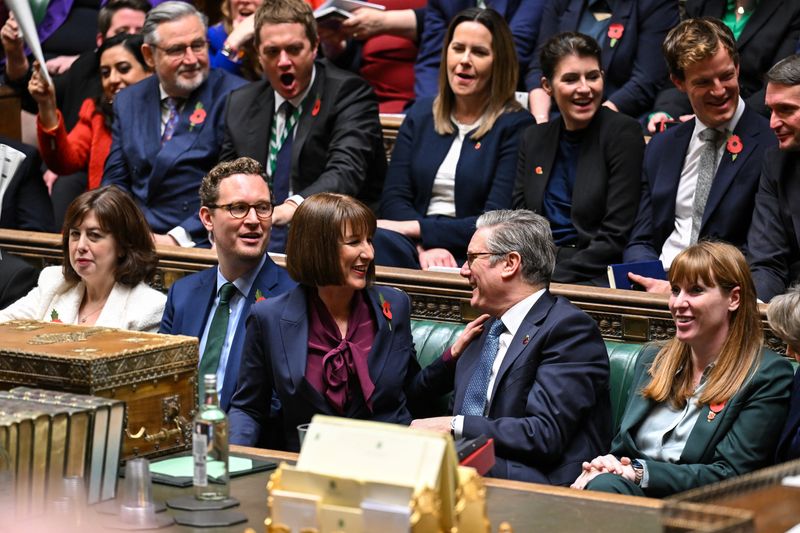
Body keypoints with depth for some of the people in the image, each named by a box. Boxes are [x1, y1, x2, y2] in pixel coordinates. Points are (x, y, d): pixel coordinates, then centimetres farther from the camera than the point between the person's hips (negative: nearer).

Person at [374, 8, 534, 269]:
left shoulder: (515, 126, 1)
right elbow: (394, 198, 7)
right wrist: (423, 246, -15)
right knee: (379, 242, -34)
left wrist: (416, 228, -13)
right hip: (414, 248, 4)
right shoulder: (420, 115, 16)